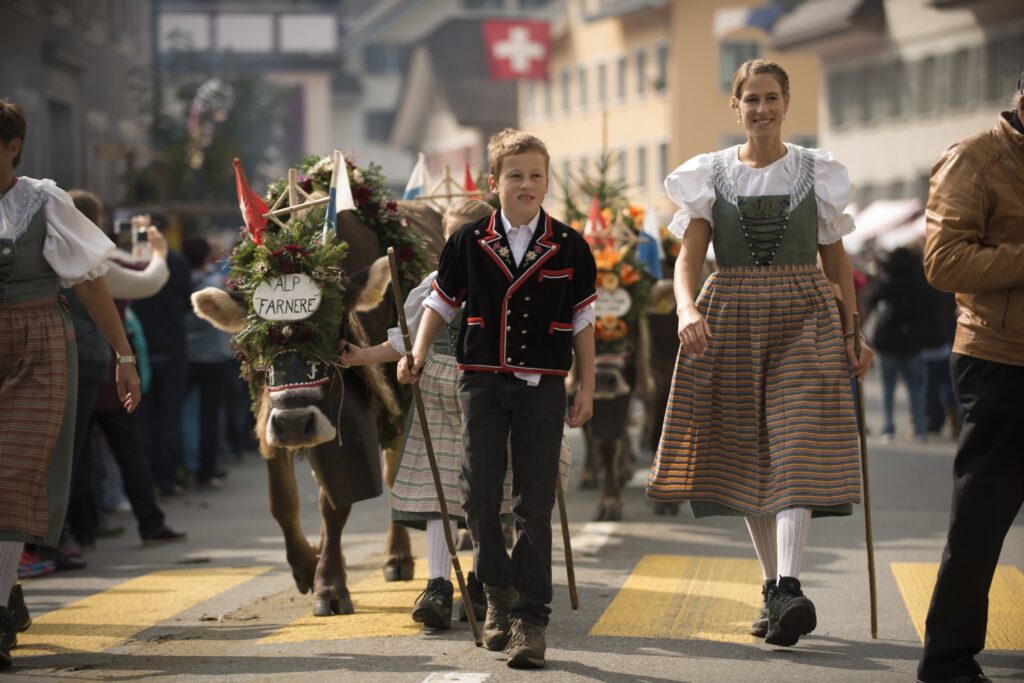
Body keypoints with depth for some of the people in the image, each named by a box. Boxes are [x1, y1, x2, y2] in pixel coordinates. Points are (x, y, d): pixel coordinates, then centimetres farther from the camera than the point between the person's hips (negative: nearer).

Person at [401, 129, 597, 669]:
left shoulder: (569, 248, 1)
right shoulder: (468, 243, 2)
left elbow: (583, 321, 6)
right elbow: (441, 303, 12)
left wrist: (586, 389, 4)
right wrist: (418, 355, 0)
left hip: (541, 386, -1)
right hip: (482, 381, 1)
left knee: (533, 503, -2)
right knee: (479, 496, 0)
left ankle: (530, 618, 1)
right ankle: (498, 592, 23)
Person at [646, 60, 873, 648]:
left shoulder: (817, 173, 7)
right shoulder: (710, 175, 7)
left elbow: (836, 261, 10)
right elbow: (689, 258, -2)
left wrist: (854, 337, 5)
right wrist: (688, 309, -21)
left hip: (804, 318, -2)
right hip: (730, 320, 2)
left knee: (797, 449, -15)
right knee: (747, 453, 5)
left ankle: (790, 588, -26)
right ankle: (773, 586, 16)